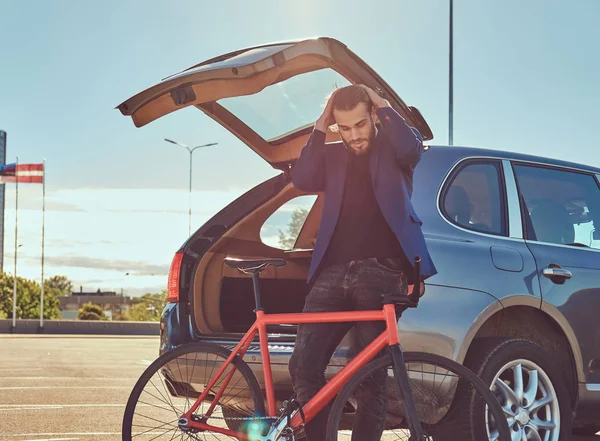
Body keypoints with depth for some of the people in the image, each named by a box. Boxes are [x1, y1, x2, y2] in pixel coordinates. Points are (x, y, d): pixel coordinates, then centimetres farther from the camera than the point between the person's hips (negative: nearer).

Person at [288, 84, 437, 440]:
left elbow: (411, 148, -14)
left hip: (381, 273, -4)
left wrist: (382, 105, -3)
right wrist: (320, 128, 2)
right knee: (303, 366, -7)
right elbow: (302, 180, 1)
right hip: (333, 273, 4)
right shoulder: (332, 155, 19)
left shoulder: (392, 146, 10)